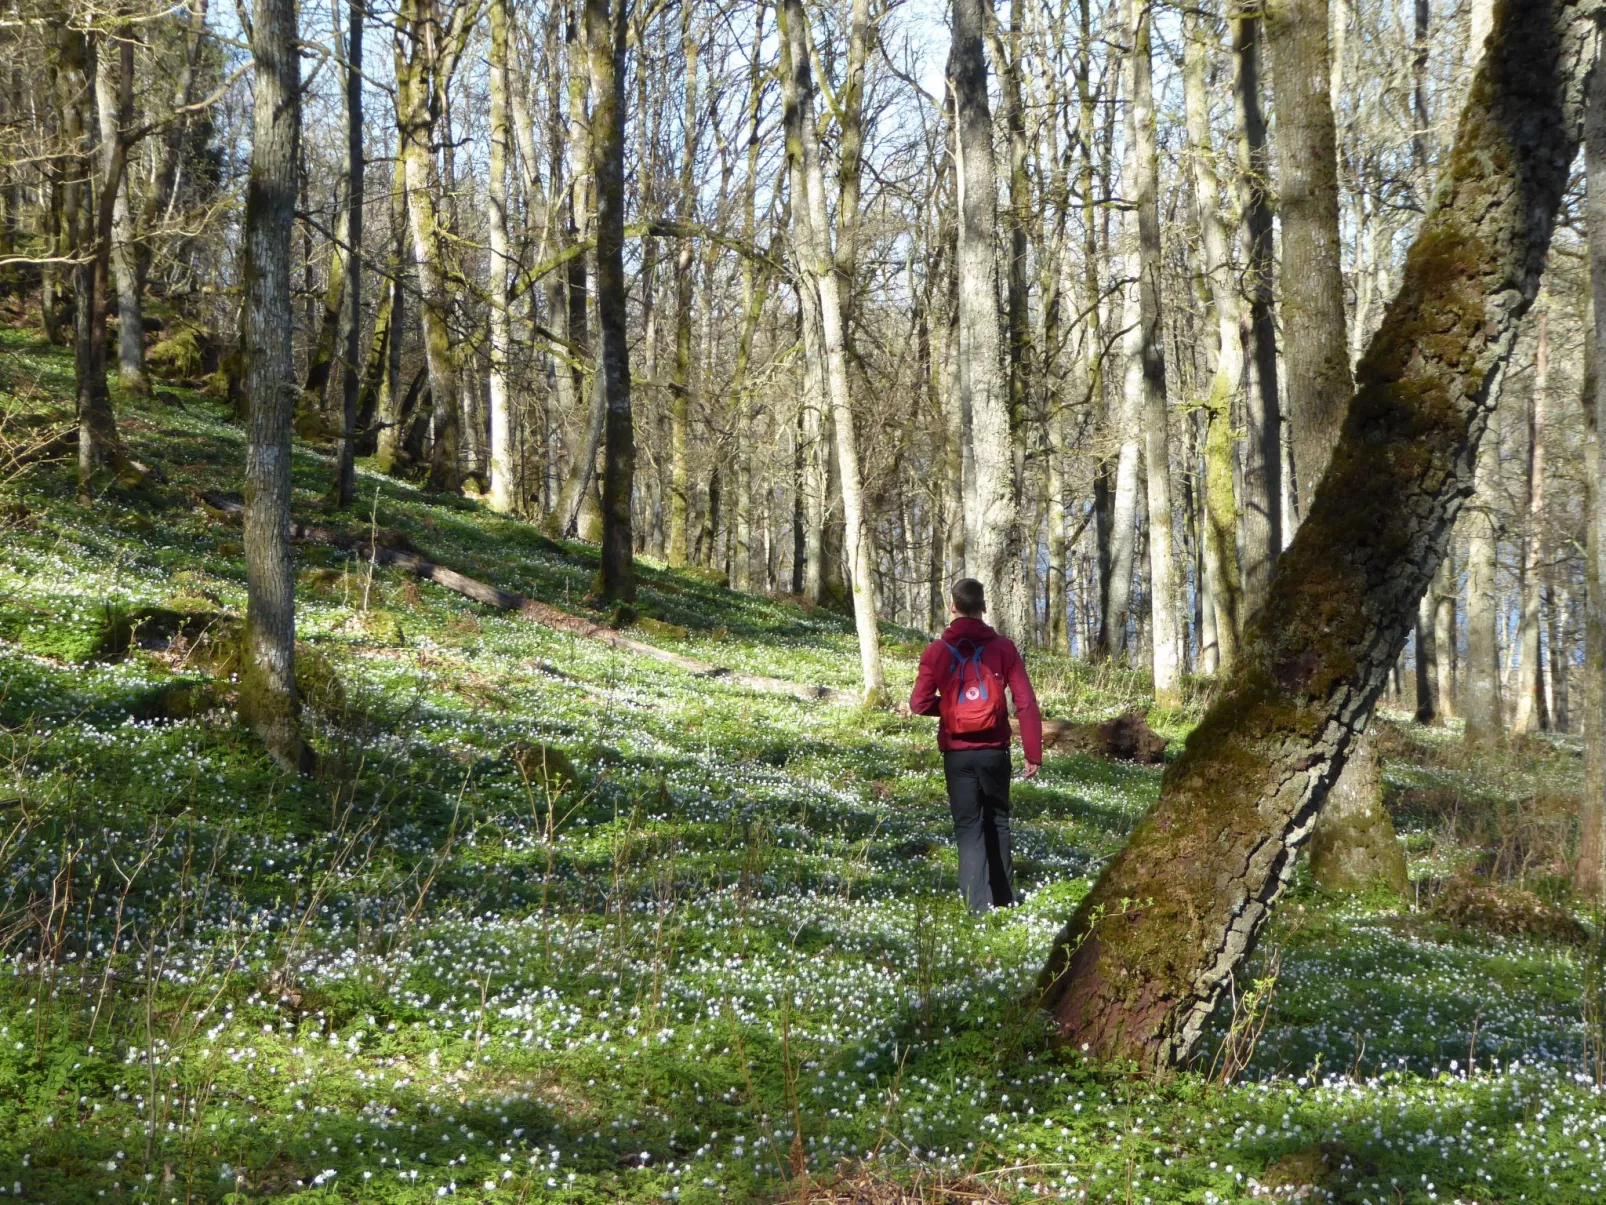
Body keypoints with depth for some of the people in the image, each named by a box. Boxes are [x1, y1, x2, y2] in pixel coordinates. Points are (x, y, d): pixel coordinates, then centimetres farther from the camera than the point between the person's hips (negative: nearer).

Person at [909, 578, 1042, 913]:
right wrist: (1033, 754, -3)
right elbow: (1026, 703, -8)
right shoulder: (1003, 648, -5)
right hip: (994, 750, 1)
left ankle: (980, 904, -7)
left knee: (968, 825, 3)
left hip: (957, 752, -1)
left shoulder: (936, 652, -5)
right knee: (997, 821, 18)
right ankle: (1003, 897, 24)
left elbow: (919, 704, -6)